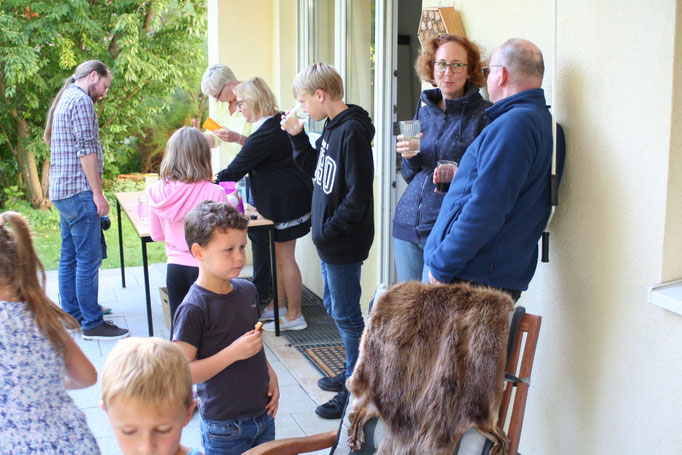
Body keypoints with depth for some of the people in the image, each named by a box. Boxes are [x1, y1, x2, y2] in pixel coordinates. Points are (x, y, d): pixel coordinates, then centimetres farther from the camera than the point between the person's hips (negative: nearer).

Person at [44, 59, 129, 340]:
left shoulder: (65, 99, 20)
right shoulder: (81, 100, -11)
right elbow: (86, 149, -18)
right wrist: (98, 193, -17)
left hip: (62, 191, 11)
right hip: (79, 191, -11)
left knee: (69, 256, 15)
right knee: (88, 259, -7)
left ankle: (71, 313, 23)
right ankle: (92, 324, -4)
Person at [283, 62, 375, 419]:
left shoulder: (352, 132, -20)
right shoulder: (332, 128, 9)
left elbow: (358, 195, -24)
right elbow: (314, 169, 19)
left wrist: (328, 231, -20)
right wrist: (298, 137, 7)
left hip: (344, 243, -10)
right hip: (330, 242, 10)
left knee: (346, 315, 0)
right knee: (333, 306, 20)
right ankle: (353, 374, 35)